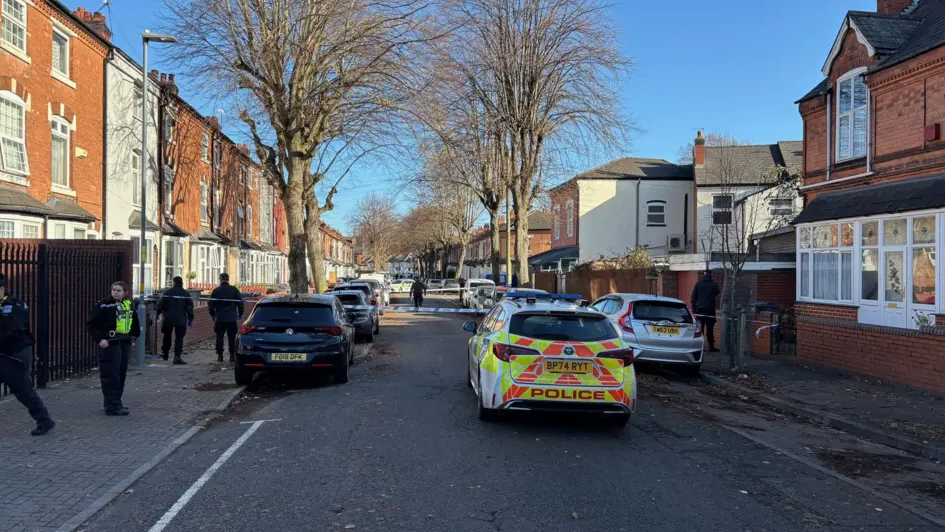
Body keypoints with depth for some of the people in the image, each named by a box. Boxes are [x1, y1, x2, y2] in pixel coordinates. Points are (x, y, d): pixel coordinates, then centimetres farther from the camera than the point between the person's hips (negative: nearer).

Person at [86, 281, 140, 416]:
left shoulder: (130, 305, 11)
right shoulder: (104, 305, -7)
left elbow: (135, 324, 26)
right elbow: (91, 324, -7)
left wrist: (133, 338, 17)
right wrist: (99, 339, -14)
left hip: (125, 344, 7)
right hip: (110, 344, -7)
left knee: (121, 375, 11)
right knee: (111, 376, -6)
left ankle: (115, 403, 22)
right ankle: (112, 406, -3)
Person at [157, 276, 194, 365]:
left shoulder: (167, 293, 1)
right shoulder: (186, 294, -1)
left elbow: (161, 305, 3)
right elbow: (190, 308, -2)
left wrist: (158, 314, 15)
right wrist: (190, 319, 2)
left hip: (168, 319, 2)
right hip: (181, 320, -1)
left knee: (167, 337, 19)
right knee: (179, 338, 0)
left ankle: (165, 354, 29)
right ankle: (177, 356, -11)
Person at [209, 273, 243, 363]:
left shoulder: (216, 291, 0)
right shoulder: (234, 290, 0)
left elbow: (211, 305, 3)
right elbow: (240, 302, 2)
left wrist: (213, 315, 17)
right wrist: (240, 314, 13)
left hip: (219, 318, 0)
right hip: (232, 318, 0)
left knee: (219, 337, 6)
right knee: (232, 337, 4)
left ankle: (220, 355, 4)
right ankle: (232, 355, 2)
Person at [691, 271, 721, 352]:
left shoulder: (698, 284, 3)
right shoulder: (714, 285, -3)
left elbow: (693, 298, 3)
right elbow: (717, 294, 17)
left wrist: (694, 309, 7)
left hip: (700, 309, 2)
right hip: (710, 309, -2)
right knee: (710, 329, 0)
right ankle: (711, 346, 2)